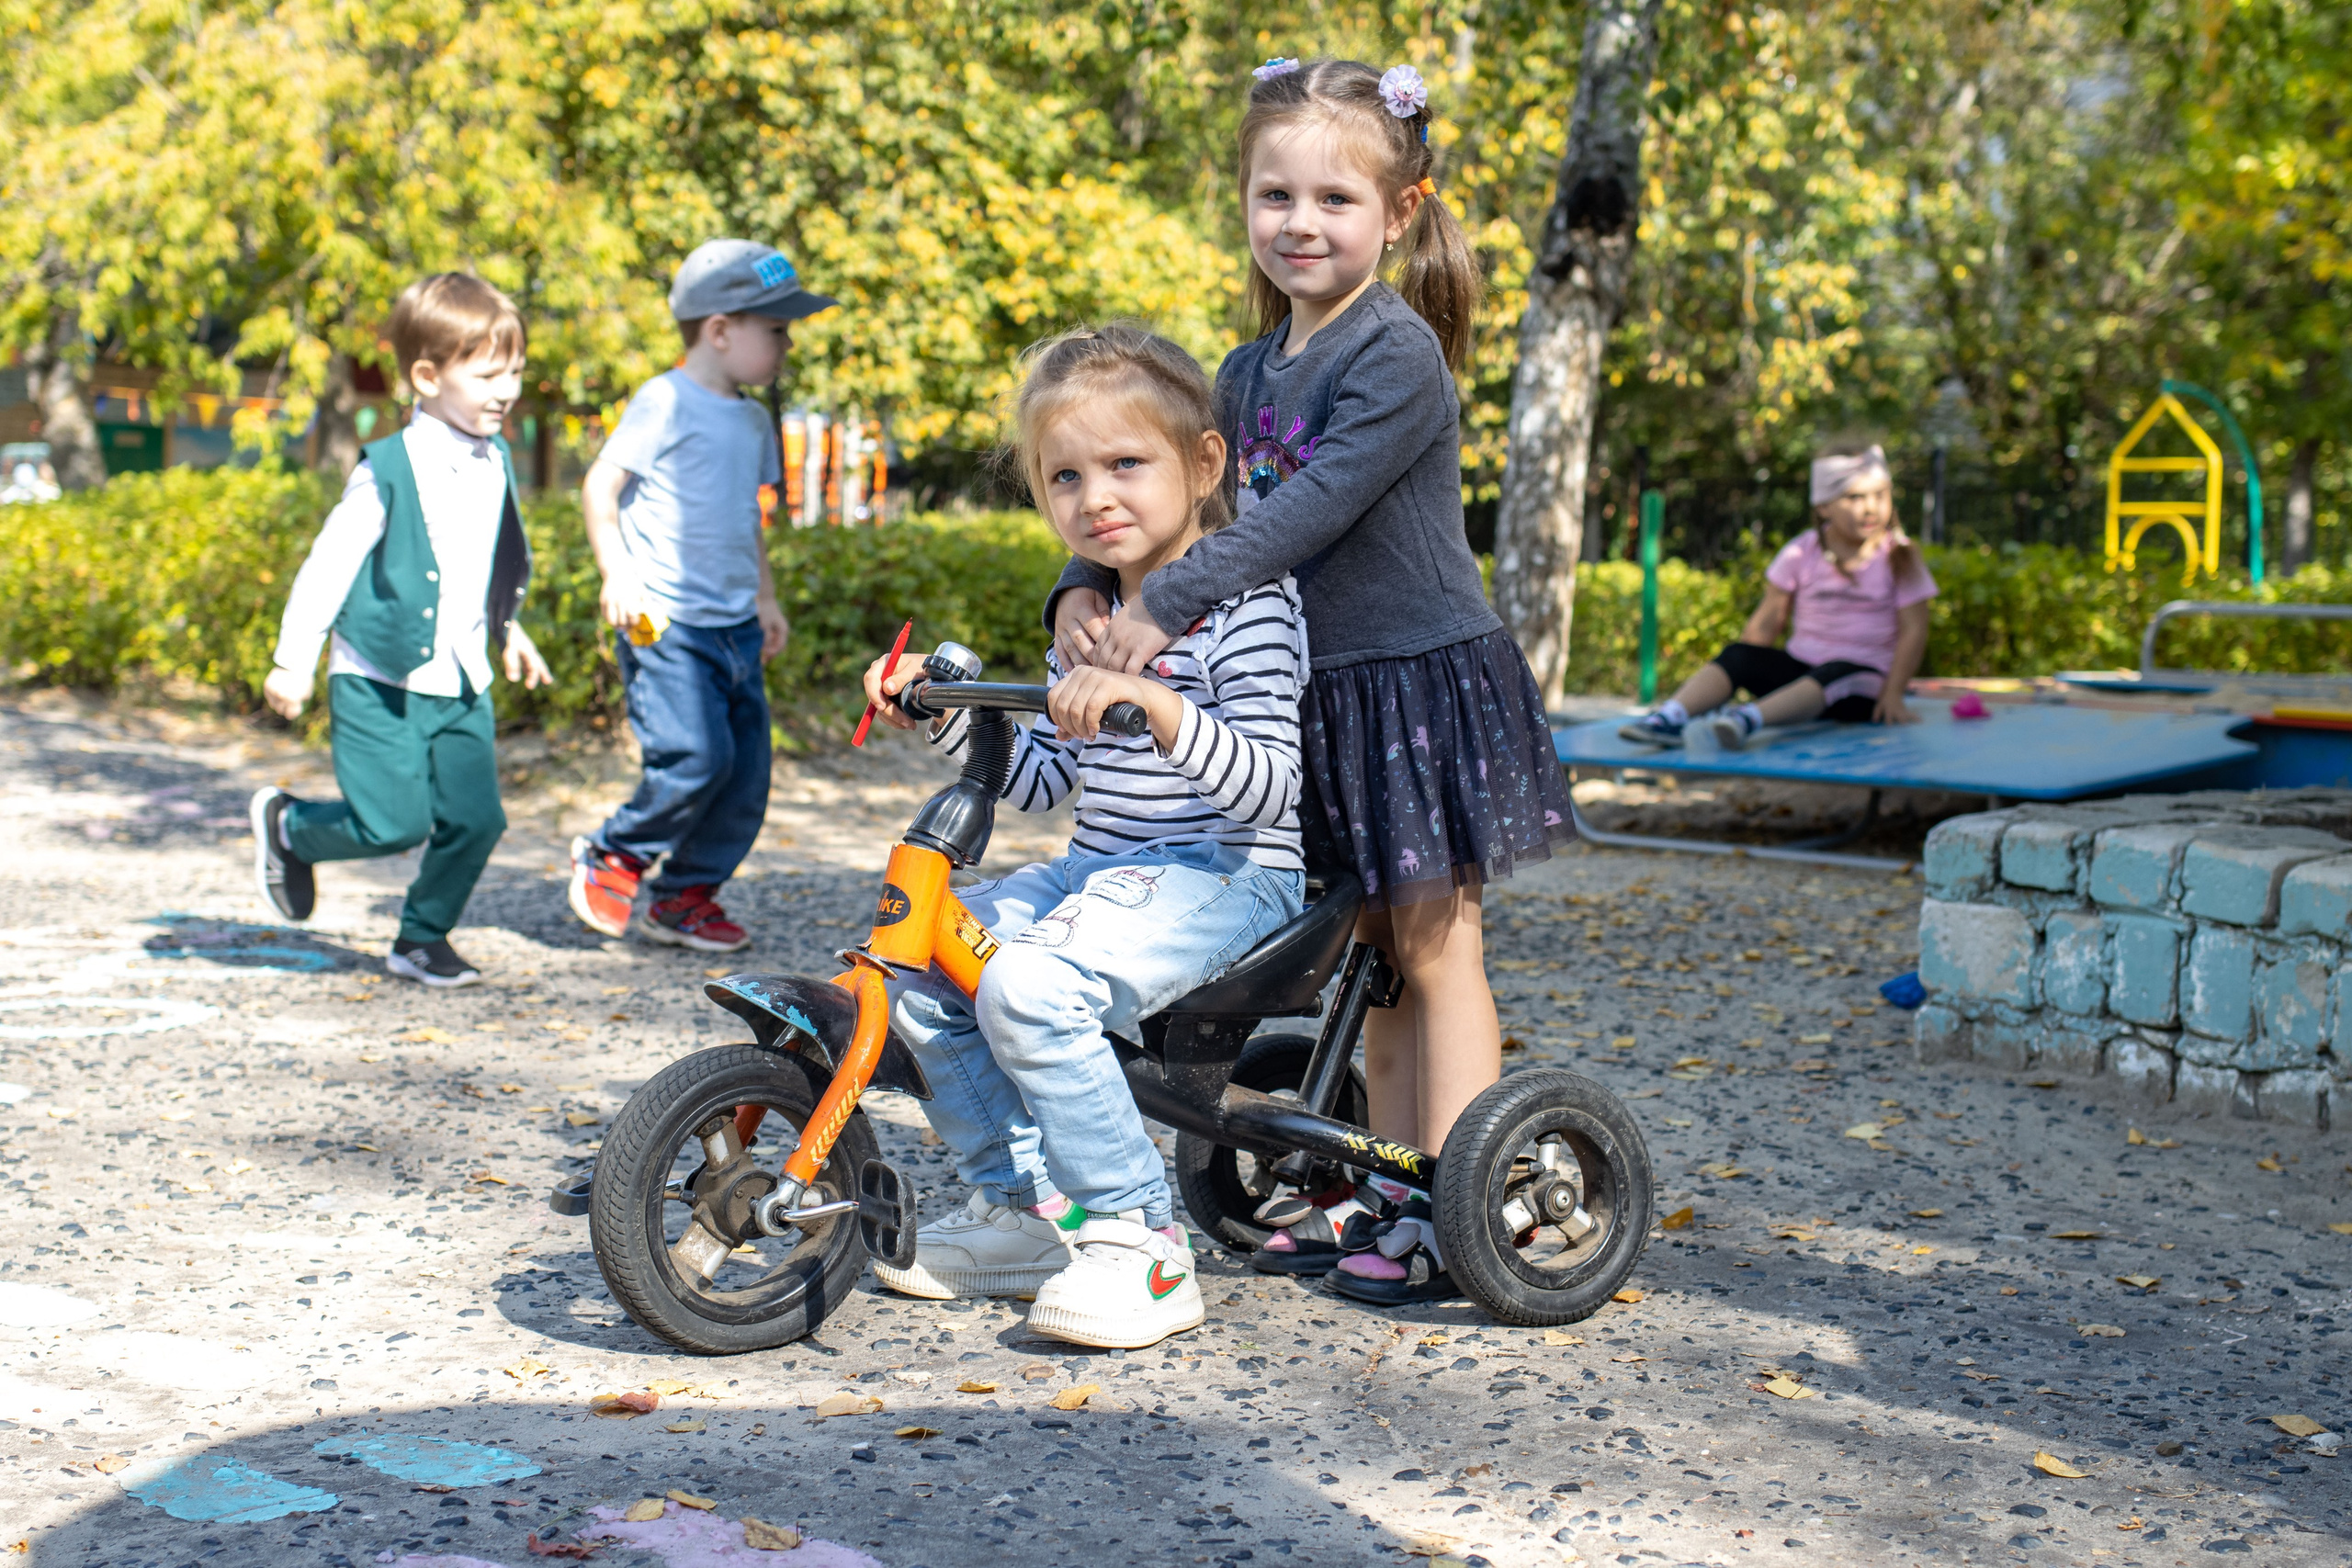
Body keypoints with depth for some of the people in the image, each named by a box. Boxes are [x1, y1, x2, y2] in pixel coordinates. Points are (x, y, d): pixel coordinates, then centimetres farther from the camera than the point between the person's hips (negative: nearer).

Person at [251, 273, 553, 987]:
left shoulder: (495, 464, 7)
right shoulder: (389, 470, -14)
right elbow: (329, 563, -11)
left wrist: (507, 629, 32)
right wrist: (294, 660, -12)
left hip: (462, 684, 6)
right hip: (380, 682, -6)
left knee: (475, 819, 0)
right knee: (394, 823, -10)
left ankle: (423, 937, 21)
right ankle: (285, 825, 20)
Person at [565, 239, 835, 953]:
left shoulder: (753, 420, 16)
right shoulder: (665, 403, -8)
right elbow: (600, 486, -9)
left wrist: (765, 598, 26)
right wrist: (617, 575, -17)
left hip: (735, 626, 8)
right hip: (664, 624, -8)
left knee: (747, 772, 4)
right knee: (696, 756, -17)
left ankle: (685, 896, 18)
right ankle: (612, 857, 7)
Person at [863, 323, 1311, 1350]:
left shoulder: (1247, 606, -11)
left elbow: (1267, 788, -22)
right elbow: (1041, 780, 20)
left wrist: (1155, 703, -36)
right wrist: (941, 707, 8)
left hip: (1226, 873, -9)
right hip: (1100, 869, 9)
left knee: (1029, 987, -30)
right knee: (911, 963, -1)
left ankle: (1139, 1246, -19)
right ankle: (1024, 1208, 9)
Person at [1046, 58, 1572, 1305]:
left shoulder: (1399, 355, -15)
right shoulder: (1248, 376, 10)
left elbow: (1311, 510, -26)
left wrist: (1165, 607, -31)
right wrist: (1083, 590, -9)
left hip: (1425, 685, -7)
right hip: (1320, 696, 7)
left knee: (1433, 945, -3)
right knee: (1370, 949, 14)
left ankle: (1449, 1211, 2)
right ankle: (1389, 1182, 23)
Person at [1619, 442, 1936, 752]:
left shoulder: (1899, 559, -1)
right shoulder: (1802, 553, 4)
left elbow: (1913, 630, -5)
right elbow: (1768, 621, 7)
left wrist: (1893, 694, -15)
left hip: (1864, 682, -3)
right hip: (1800, 667, 3)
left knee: (1836, 673, -37)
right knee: (1738, 655, -23)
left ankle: (1749, 718, -62)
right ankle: (1671, 715, -48)